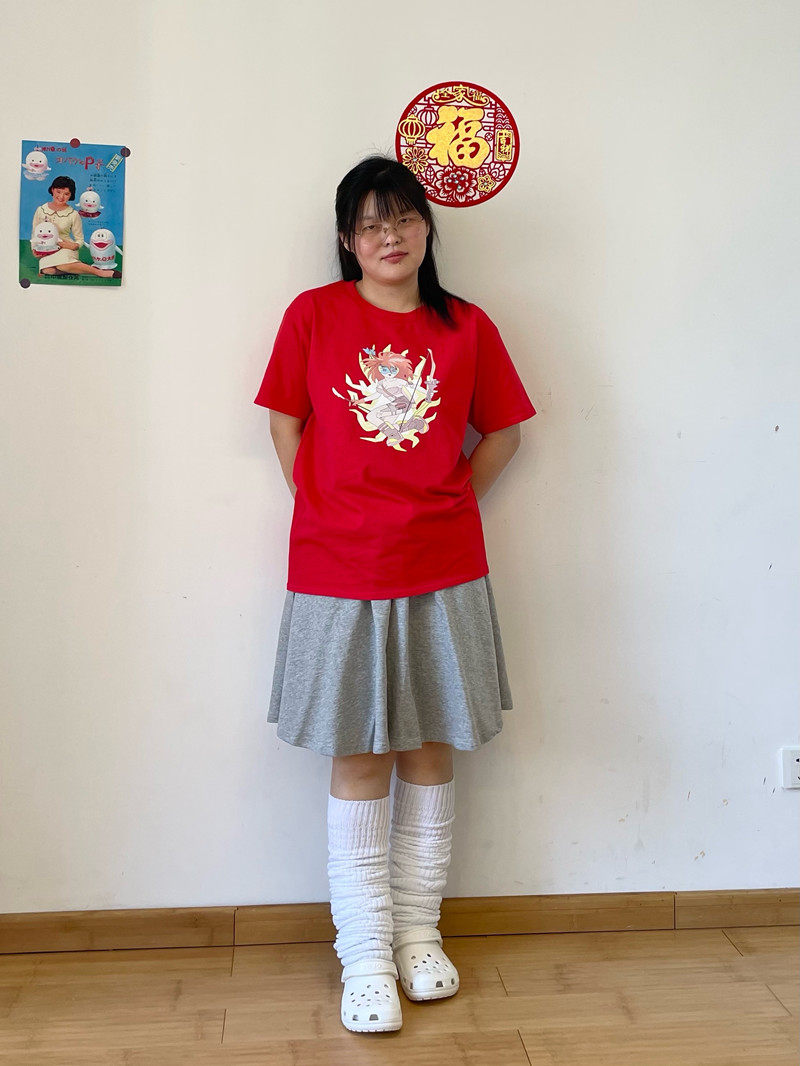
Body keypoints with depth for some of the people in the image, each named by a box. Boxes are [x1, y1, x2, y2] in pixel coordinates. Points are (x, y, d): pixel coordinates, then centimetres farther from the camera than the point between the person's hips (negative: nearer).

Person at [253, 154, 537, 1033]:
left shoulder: (466, 328, 3)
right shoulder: (314, 314, 0)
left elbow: (504, 428, 12)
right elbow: (285, 422, 5)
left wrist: (453, 501, 2)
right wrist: (326, 514, -2)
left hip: (444, 573, 2)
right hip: (340, 575, -2)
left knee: (430, 751, 10)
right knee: (358, 760, 4)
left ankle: (419, 934, 28)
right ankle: (365, 954, 18)